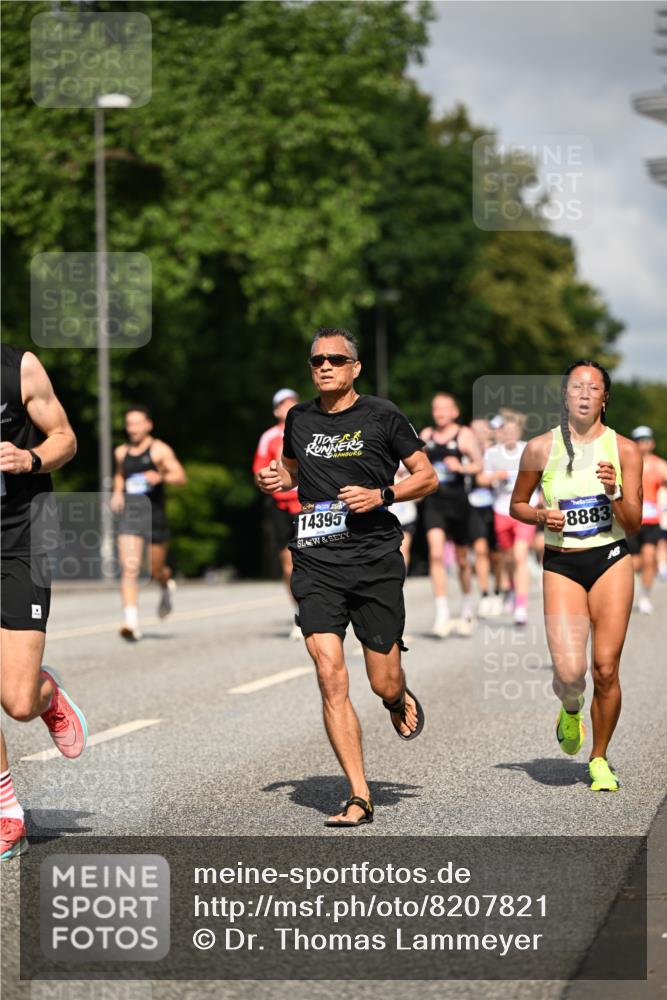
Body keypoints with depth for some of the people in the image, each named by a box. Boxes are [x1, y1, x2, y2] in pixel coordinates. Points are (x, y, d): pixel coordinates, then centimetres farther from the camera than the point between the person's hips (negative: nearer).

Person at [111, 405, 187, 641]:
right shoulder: (121, 452, 13)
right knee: (129, 568, -14)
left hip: (154, 515, -3)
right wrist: (117, 492, 13)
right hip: (128, 515, 3)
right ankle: (131, 622, -21)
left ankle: (166, 587, 47)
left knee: (157, 570, 9)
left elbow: (181, 477, -9)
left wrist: (161, 477, -27)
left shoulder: (159, 450, -2)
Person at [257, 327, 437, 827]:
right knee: (331, 676, -13)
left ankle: (401, 697, 43)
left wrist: (381, 495, -10)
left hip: (376, 560, -2)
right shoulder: (299, 419, 11)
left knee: (385, 685, 2)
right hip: (316, 562, 2)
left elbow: (427, 476, 6)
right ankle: (359, 798, -8)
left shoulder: (382, 416, 1)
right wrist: (277, 480, 8)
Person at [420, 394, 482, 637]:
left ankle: (466, 610, 32)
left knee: (462, 559, 10)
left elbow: (478, 465, -4)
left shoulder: (464, 435, 1)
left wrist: (461, 467, -21)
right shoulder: (426, 435, 11)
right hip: (433, 501, 1)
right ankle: (442, 615, -18)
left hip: (457, 501, -1)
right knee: (436, 554, -17)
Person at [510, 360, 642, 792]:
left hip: (611, 561, 0)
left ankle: (600, 760, 16)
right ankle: (571, 712, 23)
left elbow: (633, 525, -2)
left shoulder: (625, 450, -1)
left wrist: (613, 493, -20)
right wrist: (541, 516, -6)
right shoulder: (541, 449, 1)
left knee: (606, 670, -4)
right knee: (569, 672, -14)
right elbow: (517, 505, 14)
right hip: (561, 565, 0)